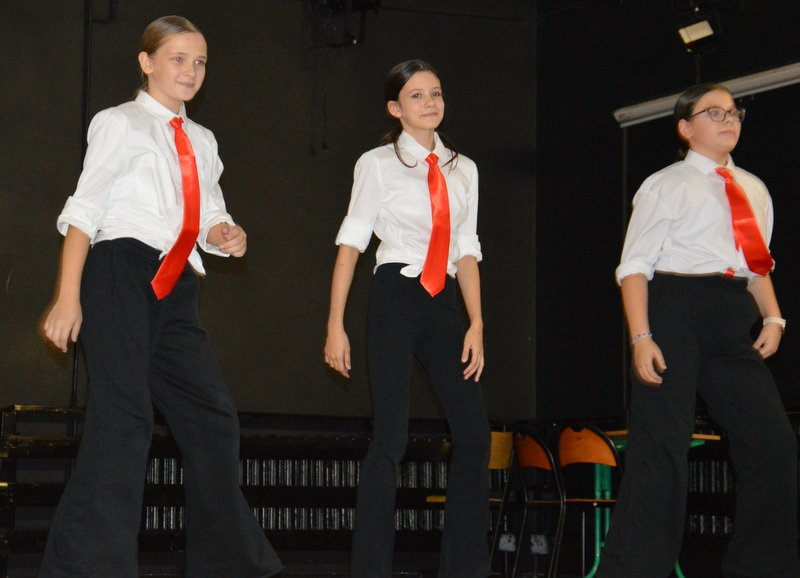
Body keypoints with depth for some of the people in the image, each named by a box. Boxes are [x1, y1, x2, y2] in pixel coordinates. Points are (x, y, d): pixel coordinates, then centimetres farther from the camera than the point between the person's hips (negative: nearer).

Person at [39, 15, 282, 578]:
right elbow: (83, 211, -4)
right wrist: (68, 298, -13)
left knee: (212, 414, 6)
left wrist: (223, 234, -1)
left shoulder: (202, 141, 22)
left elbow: (208, 218, 25)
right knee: (123, 413, -18)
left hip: (176, 287, 7)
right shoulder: (119, 124, 3)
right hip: (121, 272, -7)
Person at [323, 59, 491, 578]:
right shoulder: (378, 164, 2)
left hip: (444, 302, 5)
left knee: (474, 433, 0)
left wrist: (477, 324, 3)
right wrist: (336, 325, -7)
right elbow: (351, 242, -2)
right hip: (396, 298, -5)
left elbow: (467, 251, 12)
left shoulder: (463, 169, 14)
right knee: (391, 437, -7)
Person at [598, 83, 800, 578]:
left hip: (733, 318, 6)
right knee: (660, 449, -7)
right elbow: (635, 265, -4)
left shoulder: (754, 189, 19)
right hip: (675, 309, -6)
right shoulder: (665, 186, 1)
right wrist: (641, 337, -15)